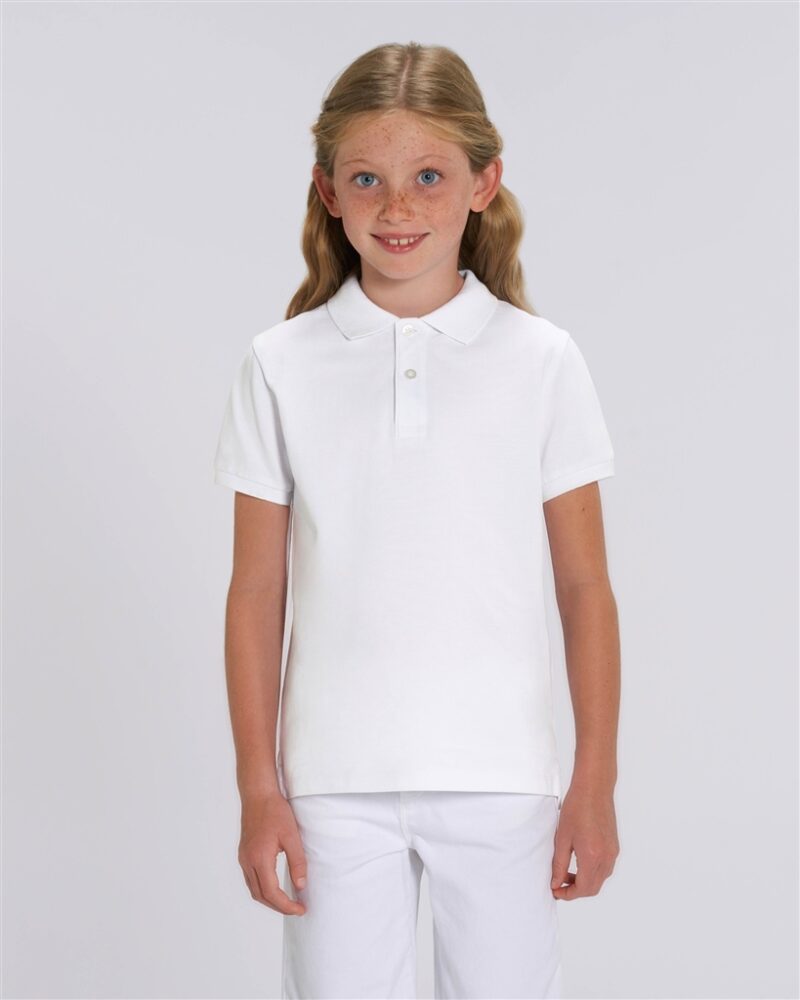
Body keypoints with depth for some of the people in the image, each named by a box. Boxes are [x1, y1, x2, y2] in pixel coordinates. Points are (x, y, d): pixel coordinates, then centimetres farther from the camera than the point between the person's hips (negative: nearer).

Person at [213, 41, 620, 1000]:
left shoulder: (540, 360, -1)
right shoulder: (281, 367, 0)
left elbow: (585, 587, 2)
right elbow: (256, 596, 2)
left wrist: (596, 781, 1)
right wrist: (258, 789, 1)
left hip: (501, 777, 0)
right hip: (336, 779, 0)